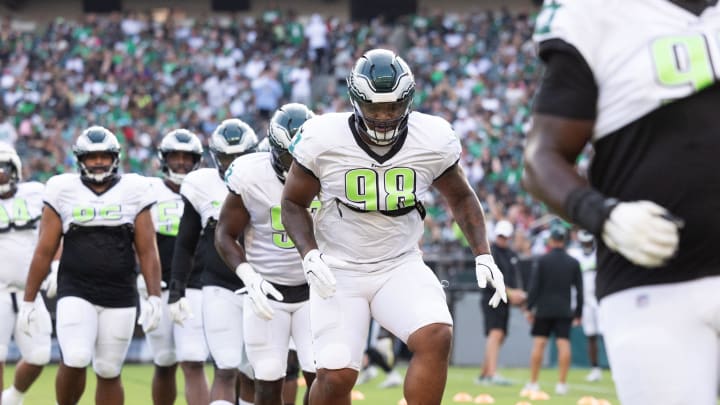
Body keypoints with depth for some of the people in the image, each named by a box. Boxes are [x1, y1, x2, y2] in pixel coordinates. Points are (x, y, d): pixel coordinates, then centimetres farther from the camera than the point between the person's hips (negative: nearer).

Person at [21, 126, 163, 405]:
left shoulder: (134, 191, 5)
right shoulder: (63, 191, 3)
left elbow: (147, 251, 5)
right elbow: (44, 252, 6)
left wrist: (154, 298, -3)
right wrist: (28, 301, 4)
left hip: (120, 298, 1)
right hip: (75, 293, -1)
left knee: (109, 372, 5)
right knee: (75, 361, -19)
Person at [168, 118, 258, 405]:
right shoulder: (201, 185, 0)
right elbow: (186, 244, 7)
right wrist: (177, 290, 3)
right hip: (219, 289, -2)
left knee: (251, 374, 8)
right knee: (225, 371, -13)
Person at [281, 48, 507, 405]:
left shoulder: (433, 140, -8)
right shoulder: (323, 139, -14)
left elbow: (460, 198, 10)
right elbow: (294, 204, 0)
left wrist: (483, 255, -1)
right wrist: (309, 255, -16)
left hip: (401, 266, 1)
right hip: (338, 271, -1)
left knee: (436, 338, -24)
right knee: (336, 375, -10)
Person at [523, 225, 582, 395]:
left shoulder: (543, 260, -3)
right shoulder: (573, 263, 4)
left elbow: (534, 286, -6)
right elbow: (579, 290, 5)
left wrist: (529, 308, 0)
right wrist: (578, 313, 11)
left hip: (544, 309, -1)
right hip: (564, 310, 1)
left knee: (539, 344, 4)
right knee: (564, 345, -1)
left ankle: (533, 383, 6)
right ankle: (562, 383, -5)